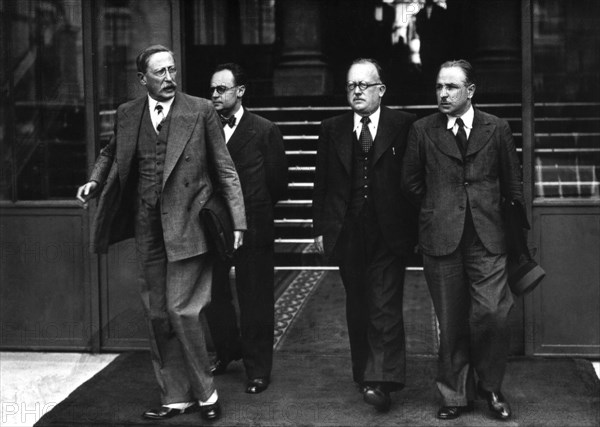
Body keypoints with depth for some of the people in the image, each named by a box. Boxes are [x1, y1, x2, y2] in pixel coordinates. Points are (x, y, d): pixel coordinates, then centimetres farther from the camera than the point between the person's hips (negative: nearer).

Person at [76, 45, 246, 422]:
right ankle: (176, 397, 18)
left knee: (181, 309, -9)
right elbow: (111, 155, 27)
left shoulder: (200, 110, -2)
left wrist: (238, 221, -7)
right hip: (147, 230, 5)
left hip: (186, 224, -4)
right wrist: (95, 182, 7)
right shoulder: (128, 115, 9)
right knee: (158, 315, 8)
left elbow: (225, 168, -1)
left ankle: (205, 392, 9)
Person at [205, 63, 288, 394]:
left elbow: (277, 183, 1)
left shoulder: (264, 131, -3)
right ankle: (228, 349, 36)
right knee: (213, 295, 12)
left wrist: (252, 208, 5)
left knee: (255, 302, 3)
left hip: (252, 228, -4)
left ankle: (258, 370, 14)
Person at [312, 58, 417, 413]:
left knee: (386, 308, -9)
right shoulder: (332, 130, 10)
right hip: (347, 234, 4)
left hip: (389, 236, -3)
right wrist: (320, 228, 5)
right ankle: (364, 376, 22)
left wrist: (415, 226, -6)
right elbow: (322, 182, 10)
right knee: (357, 310, 11)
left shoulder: (403, 125, 0)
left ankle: (382, 380, -9)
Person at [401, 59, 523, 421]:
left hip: (488, 239, -1)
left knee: (494, 315, -10)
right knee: (452, 323, 6)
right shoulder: (423, 130, 4)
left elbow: (513, 184, 11)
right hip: (441, 239, 1)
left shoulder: (497, 129, 5)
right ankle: (457, 395, 20)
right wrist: (438, 208, 10)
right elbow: (411, 182, 13)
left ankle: (491, 387, 13)